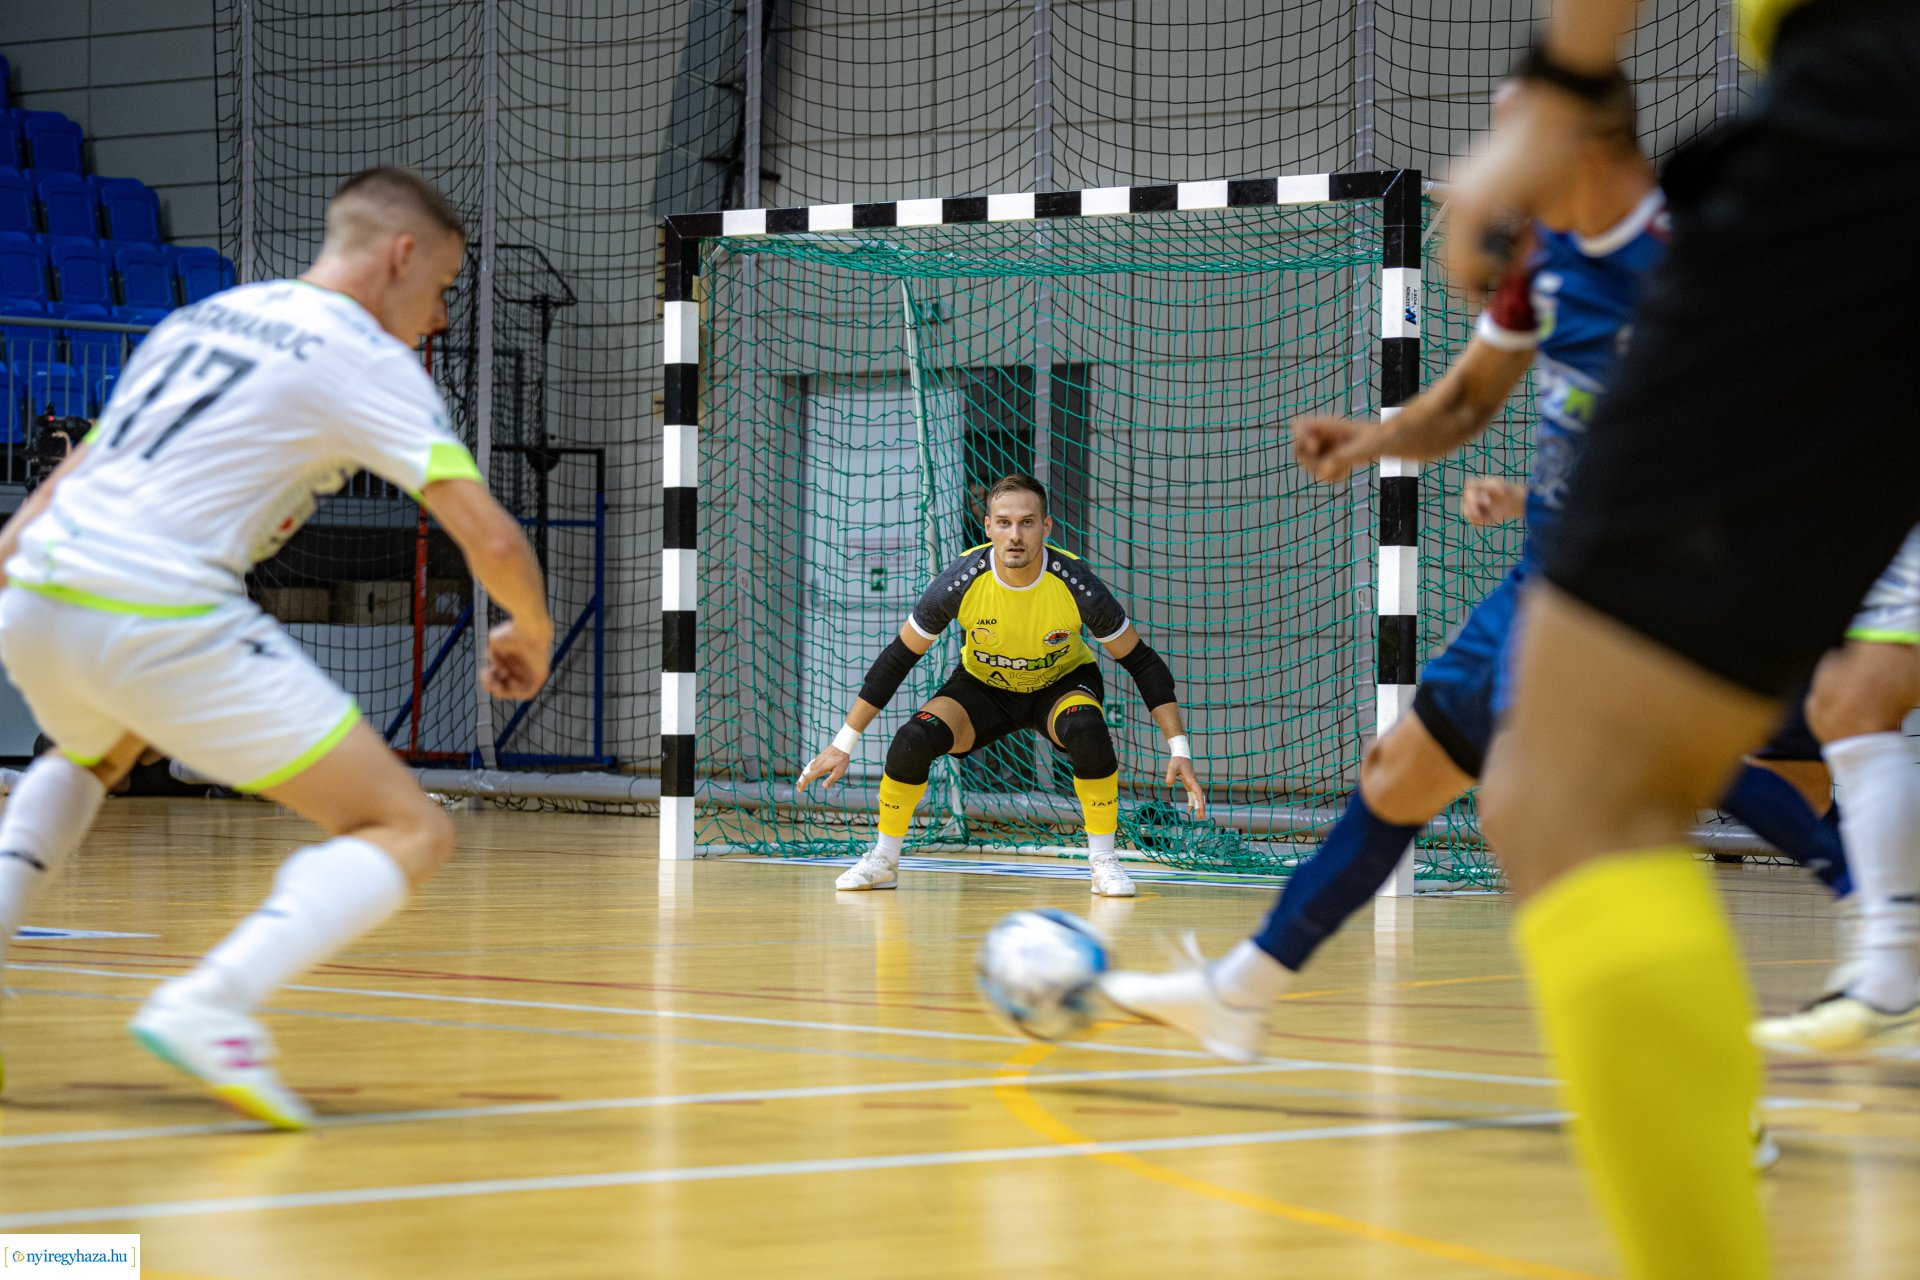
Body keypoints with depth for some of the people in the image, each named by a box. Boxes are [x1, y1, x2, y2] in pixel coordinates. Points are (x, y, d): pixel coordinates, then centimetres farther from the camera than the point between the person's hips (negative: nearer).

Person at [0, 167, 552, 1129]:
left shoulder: (202, 317, 23)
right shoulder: (368, 359, 2)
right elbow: (490, 538, -3)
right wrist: (532, 634, 14)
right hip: (161, 618, -7)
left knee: (92, 755, 42)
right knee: (409, 832, -1)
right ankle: (210, 1005, -22)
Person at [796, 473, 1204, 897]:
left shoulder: (1075, 583, -29)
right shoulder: (962, 580, -27)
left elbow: (1142, 662, -17)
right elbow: (897, 658, -15)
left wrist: (1179, 751, -23)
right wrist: (843, 744, -14)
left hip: (1064, 683, -1)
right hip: (983, 686, 1)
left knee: (1086, 730, -36)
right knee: (911, 740, -25)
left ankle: (1103, 861, -17)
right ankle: (883, 860, -1)